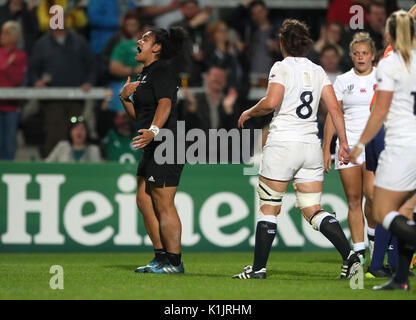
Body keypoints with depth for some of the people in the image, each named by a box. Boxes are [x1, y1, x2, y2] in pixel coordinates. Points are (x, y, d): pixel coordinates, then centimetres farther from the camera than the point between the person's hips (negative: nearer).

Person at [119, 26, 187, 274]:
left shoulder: (162, 71, -11)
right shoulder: (146, 74, 20)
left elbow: (165, 104, -28)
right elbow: (138, 114, 24)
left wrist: (154, 130, -43)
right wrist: (125, 98, 6)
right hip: (153, 150, 11)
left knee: (164, 206, -9)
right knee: (144, 202, 12)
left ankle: (174, 262, -5)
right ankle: (161, 258, 18)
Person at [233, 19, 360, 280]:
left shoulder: (282, 68, -5)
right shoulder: (318, 71, 10)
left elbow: (271, 102, -19)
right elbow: (335, 108, 4)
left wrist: (249, 113, -1)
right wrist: (343, 142, 6)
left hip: (282, 144, -5)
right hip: (311, 145, 5)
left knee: (269, 209, 6)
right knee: (313, 211, 5)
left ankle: (259, 268, 9)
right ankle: (349, 254, -14)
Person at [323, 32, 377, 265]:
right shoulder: (343, 81, 9)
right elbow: (332, 115, 9)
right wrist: (326, 148, 3)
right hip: (348, 144, 2)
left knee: (371, 193, -20)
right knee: (354, 198, 0)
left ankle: (374, 231, 8)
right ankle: (359, 251, 4)